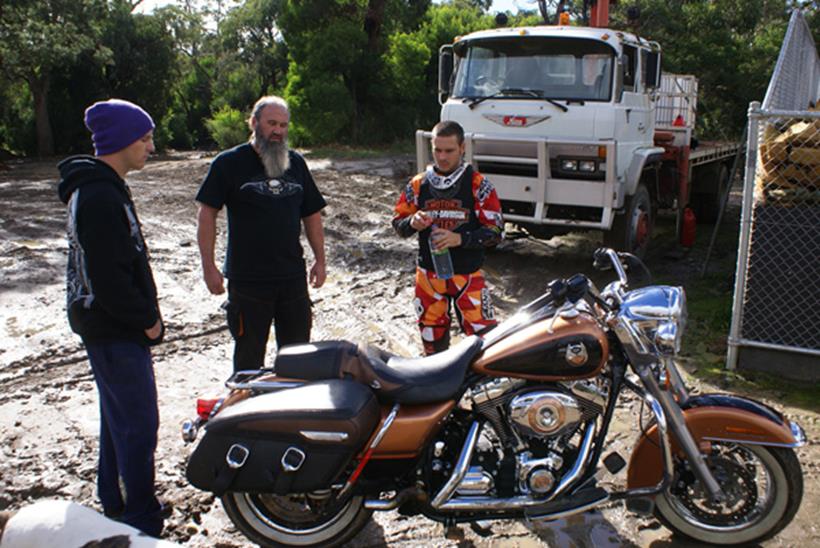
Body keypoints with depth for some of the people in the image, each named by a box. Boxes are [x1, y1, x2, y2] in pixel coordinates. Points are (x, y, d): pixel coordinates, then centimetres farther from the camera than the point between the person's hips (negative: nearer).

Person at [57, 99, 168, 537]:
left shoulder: (95, 187, 12)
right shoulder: (101, 197, -22)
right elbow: (108, 276, -26)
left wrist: (143, 313, 15)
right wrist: (146, 319, -15)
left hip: (106, 324, 11)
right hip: (115, 332, -11)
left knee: (119, 415, 21)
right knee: (139, 422, -2)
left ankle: (115, 502, 36)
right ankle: (143, 521, 11)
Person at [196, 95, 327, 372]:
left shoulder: (296, 162, 9)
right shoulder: (229, 163, -4)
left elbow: (311, 214, 14)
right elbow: (207, 214, -6)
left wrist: (320, 259, 9)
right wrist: (208, 266, -11)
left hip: (293, 275, 4)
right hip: (247, 278, -4)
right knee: (249, 356, 8)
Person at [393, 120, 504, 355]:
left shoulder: (478, 185, -6)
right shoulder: (418, 184, 3)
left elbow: (496, 230, -8)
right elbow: (398, 222, 9)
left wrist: (460, 238, -24)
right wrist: (412, 223, -16)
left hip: (467, 274, -3)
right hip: (429, 273, 3)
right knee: (432, 335, 13)